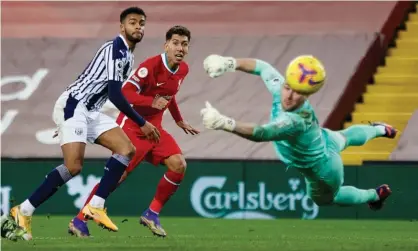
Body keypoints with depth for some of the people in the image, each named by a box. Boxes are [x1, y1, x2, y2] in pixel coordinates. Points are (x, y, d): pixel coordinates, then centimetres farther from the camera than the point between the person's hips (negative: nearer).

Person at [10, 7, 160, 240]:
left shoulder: (128, 55, 16)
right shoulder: (115, 49, -15)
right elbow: (115, 95, -20)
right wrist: (142, 123, -16)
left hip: (90, 111, 10)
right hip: (73, 105, -10)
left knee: (127, 149, -3)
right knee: (74, 166, -21)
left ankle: (95, 206, -7)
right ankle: (24, 211, -12)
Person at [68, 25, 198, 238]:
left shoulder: (183, 70, 4)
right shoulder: (152, 65, -20)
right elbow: (126, 93, -25)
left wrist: (179, 121, 28)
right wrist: (152, 103, -36)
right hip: (132, 126, -7)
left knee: (178, 165, -13)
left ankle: (152, 214, 1)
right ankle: (79, 221, -2)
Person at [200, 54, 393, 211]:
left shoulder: (296, 122, -51)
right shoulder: (279, 86, -30)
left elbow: (260, 134, -65)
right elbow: (262, 67, -13)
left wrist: (224, 123, -79)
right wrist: (230, 63, -29)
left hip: (323, 174, -7)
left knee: (325, 199, 28)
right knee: (344, 138, 41)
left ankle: (375, 195, 55)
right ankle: (379, 130, 74)